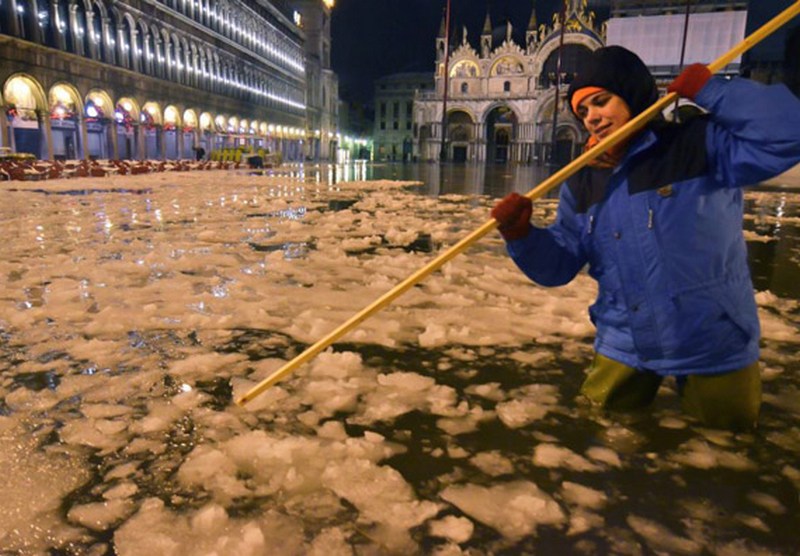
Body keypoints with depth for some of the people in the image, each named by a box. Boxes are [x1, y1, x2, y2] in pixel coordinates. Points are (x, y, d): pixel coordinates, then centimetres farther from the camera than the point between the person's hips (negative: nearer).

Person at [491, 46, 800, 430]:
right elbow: (558, 265, -2)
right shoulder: (582, 184, 1)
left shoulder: (703, 143, -10)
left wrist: (708, 91, -19)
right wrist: (521, 235, -21)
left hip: (712, 342, -3)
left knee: (727, 431, 16)